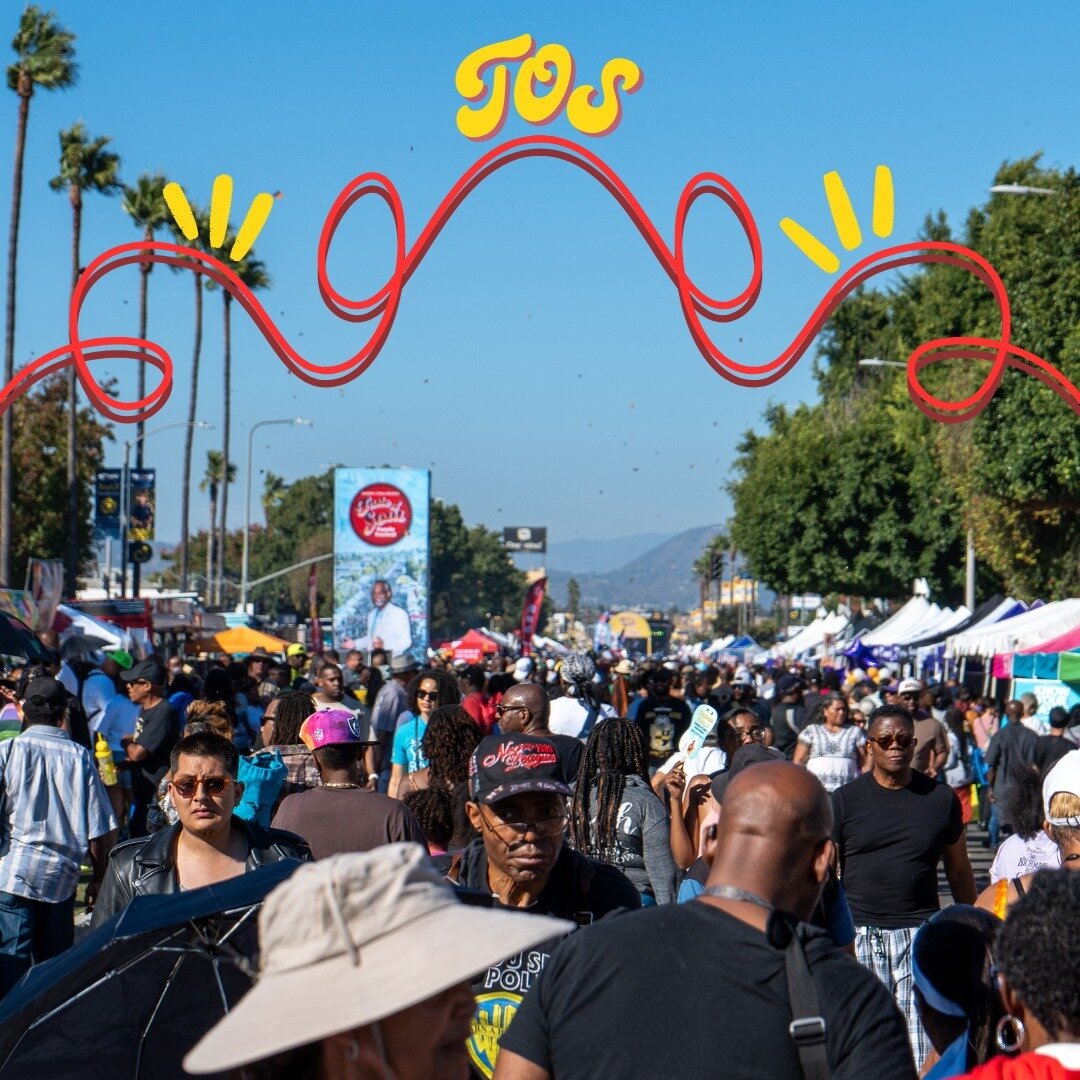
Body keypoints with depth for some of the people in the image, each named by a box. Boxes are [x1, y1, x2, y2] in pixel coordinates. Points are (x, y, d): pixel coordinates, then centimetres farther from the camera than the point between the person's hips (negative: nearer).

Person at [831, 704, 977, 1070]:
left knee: (924, 1048, -8)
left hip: (920, 931, 0)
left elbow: (959, 871, 16)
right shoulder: (845, 800, 4)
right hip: (859, 933, 0)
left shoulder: (940, 798, 8)